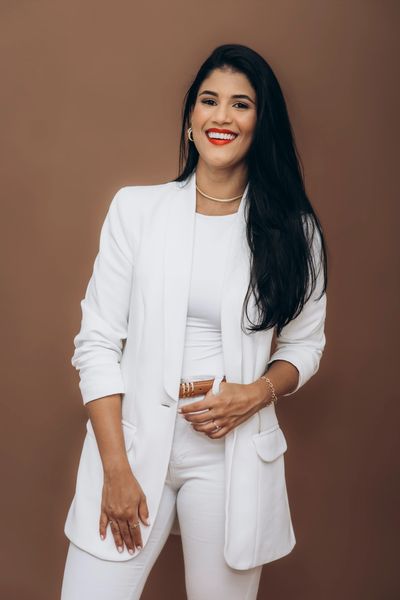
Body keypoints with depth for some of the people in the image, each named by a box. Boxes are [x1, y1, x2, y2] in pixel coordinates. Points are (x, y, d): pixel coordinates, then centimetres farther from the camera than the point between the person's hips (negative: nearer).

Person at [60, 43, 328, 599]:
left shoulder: (292, 230, 2)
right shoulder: (135, 208, 0)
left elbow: (305, 342, 11)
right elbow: (97, 342, -2)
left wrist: (258, 393, -10)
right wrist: (115, 469, -8)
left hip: (233, 450, 1)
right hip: (133, 440, 0)